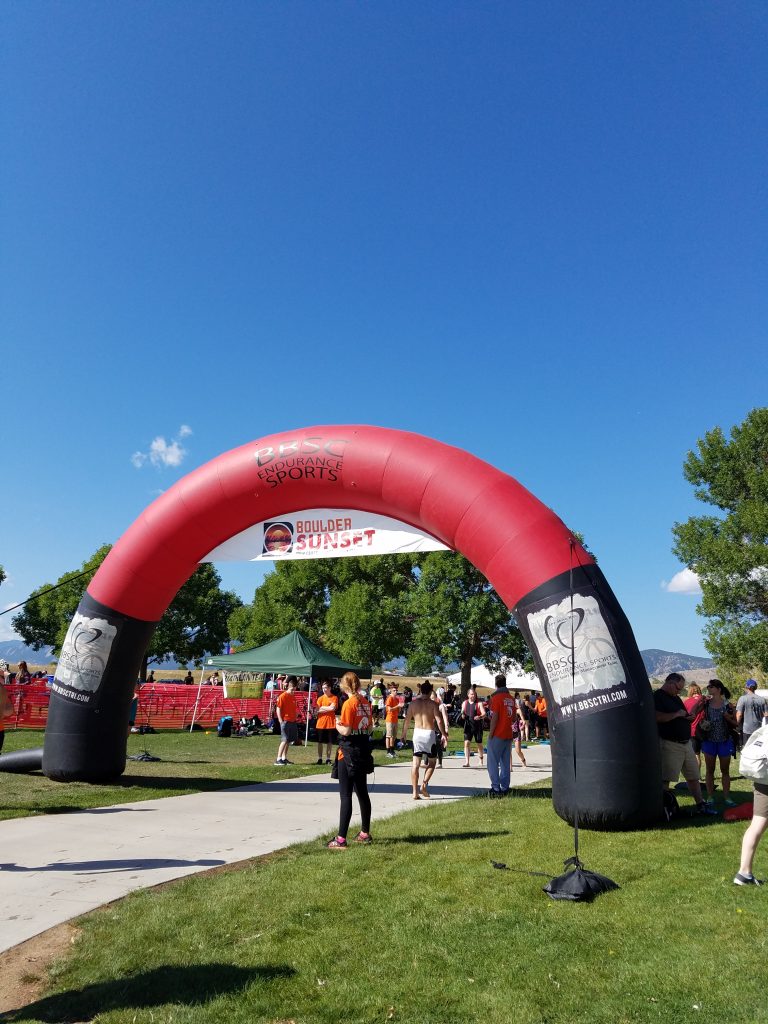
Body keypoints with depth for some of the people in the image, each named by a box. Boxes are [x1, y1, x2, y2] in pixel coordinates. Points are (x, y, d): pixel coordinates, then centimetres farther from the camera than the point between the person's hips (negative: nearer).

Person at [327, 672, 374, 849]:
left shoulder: (349, 704, -16)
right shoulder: (365, 703, 5)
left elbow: (346, 731, -19)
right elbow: (370, 728, 11)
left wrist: (338, 726, 1)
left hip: (349, 751, -7)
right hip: (363, 750, 8)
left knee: (345, 795, -4)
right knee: (362, 793, 17)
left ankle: (341, 839, -1)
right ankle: (365, 833, 28)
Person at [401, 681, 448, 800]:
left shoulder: (413, 703, 3)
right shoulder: (432, 704, -6)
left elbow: (406, 720, 5)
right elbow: (439, 721, -11)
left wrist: (404, 734, 16)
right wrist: (444, 734, -1)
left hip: (417, 732, 3)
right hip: (429, 733, -3)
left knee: (415, 764, 6)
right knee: (432, 761, 14)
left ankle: (415, 791, 6)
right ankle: (424, 784, -3)